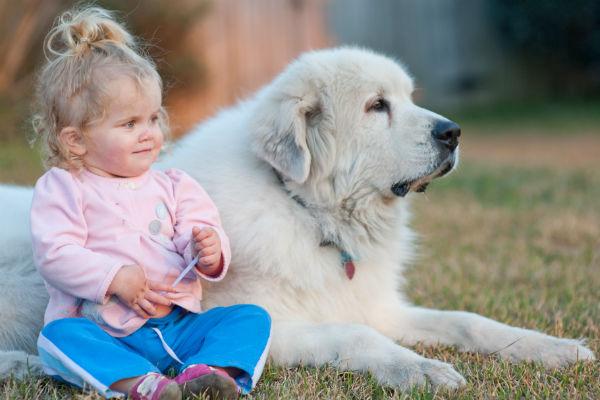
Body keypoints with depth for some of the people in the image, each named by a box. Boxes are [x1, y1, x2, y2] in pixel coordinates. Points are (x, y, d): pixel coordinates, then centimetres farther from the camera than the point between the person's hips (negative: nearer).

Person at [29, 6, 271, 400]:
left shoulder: (173, 186, 15)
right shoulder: (61, 188, 3)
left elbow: (202, 232, 6)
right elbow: (55, 254, -10)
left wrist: (209, 252, -19)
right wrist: (115, 278, -20)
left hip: (178, 325, 4)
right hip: (102, 332, -3)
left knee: (253, 317, -16)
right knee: (57, 336, -32)